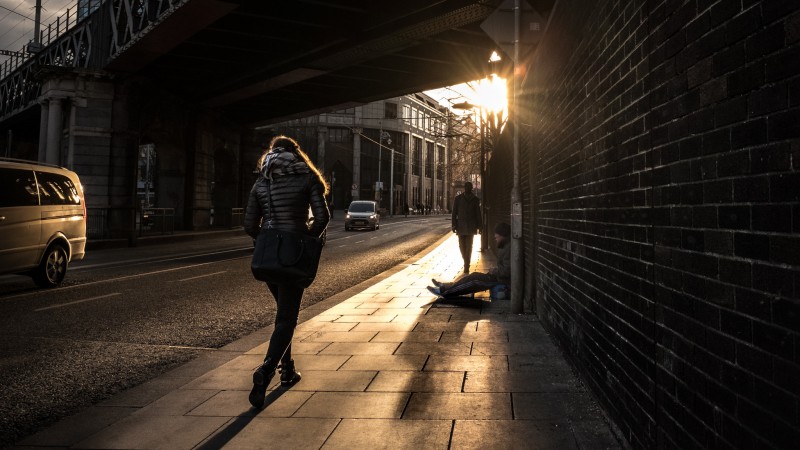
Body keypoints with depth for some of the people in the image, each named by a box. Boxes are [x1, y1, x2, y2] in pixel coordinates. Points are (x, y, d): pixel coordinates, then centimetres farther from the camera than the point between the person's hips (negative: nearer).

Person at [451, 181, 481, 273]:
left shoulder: (475, 199, 4)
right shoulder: (458, 198, 4)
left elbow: (478, 213, 6)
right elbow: (454, 212, 3)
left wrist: (478, 225, 3)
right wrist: (454, 225, -3)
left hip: (471, 226, -1)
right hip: (461, 226, 1)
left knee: (468, 246, -5)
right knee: (462, 246, 5)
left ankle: (466, 266, -3)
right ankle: (466, 264, 25)